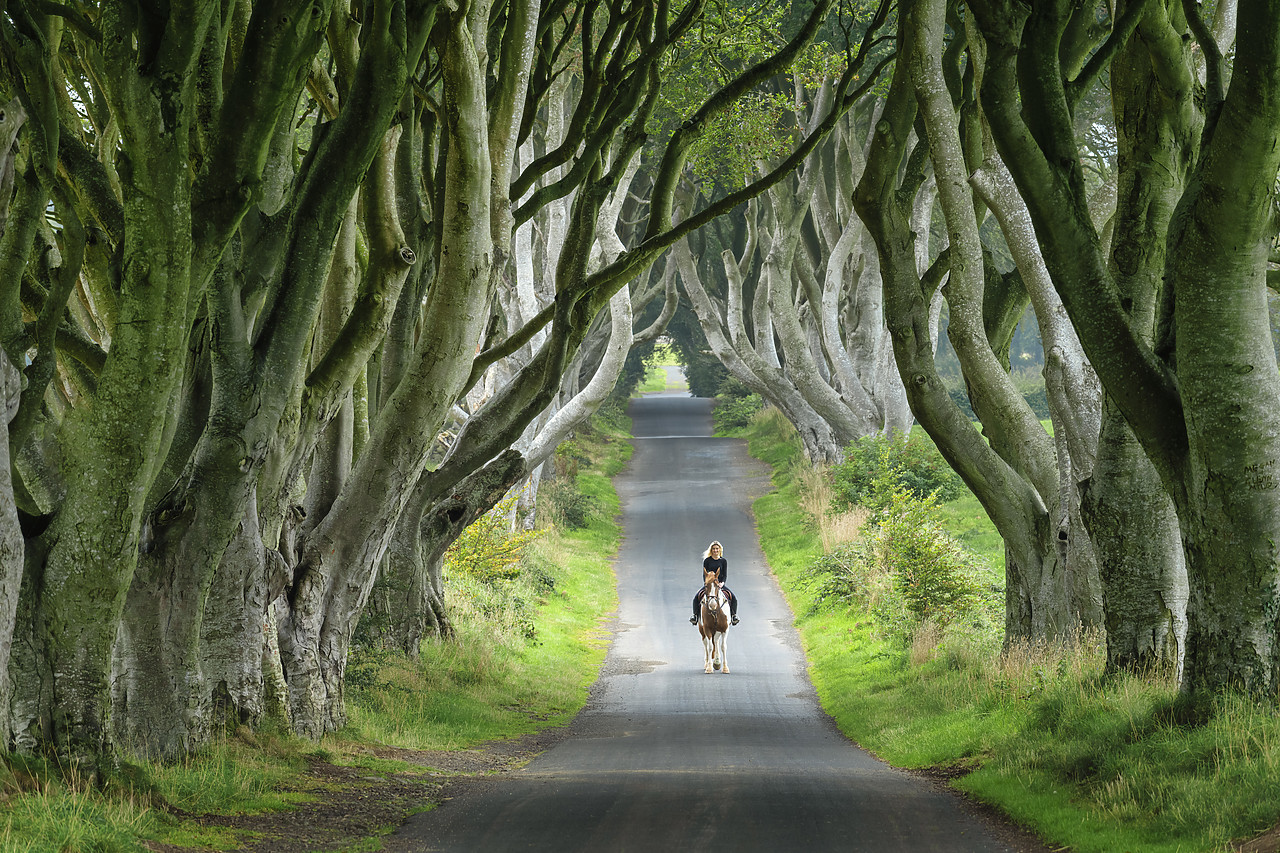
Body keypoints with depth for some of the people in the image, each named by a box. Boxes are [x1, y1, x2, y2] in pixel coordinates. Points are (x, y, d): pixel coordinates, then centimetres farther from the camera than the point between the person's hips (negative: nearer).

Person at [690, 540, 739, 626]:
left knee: (733, 598, -21)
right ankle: (695, 615, -17)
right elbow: (704, 574, 3)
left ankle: (734, 615, -11)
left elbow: (725, 575, 2)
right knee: (697, 597, -26)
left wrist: (722, 583, -17)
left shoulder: (723, 561, 7)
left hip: (720, 584, 1)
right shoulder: (707, 561, 6)